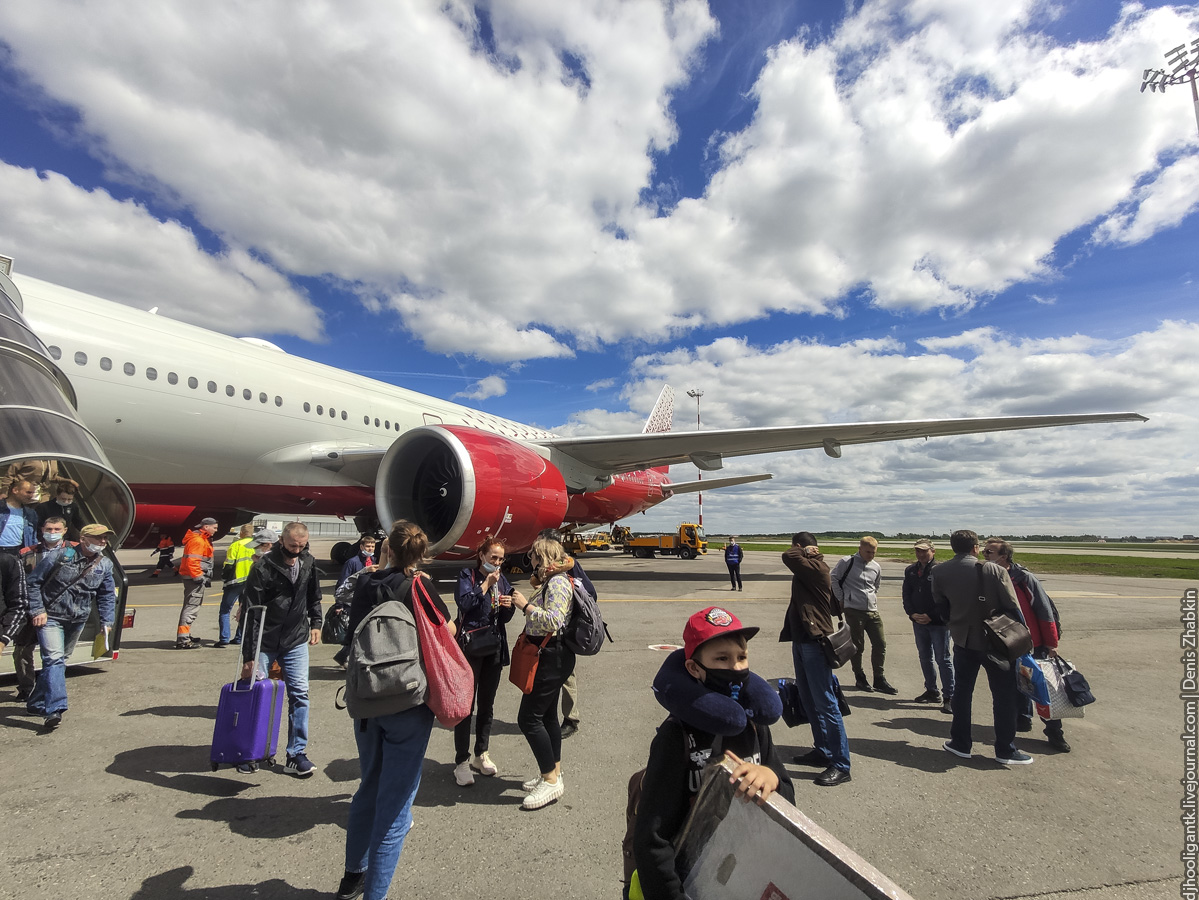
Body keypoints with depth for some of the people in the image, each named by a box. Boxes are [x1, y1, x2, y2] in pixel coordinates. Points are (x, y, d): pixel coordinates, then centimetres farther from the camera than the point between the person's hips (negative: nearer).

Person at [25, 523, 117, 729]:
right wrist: (37, 610, -11)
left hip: (77, 621, 5)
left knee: (59, 661, 16)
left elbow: (107, 595, 8)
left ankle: (37, 704, 34)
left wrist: (106, 621, 2)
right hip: (50, 618, -5)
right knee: (54, 659, -17)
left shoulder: (105, 564, 0)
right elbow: (34, 581, -4)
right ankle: (55, 709, -20)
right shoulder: (59, 556, -12)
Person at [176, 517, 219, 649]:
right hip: (194, 578, -11)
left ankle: (184, 636, 31)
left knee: (190, 606, 19)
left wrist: (204, 577, 23)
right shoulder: (197, 540, -16)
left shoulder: (203, 539, 18)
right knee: (192, 607, -10)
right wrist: (199, 577, -22)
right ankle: (182, 639, -10)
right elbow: (192, 561, -24)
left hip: (195, 578, 11)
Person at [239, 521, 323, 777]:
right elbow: (250, 613, -17)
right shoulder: (263, 568, -18)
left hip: (296, 641, 4)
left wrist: (315, 623, 8)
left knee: (299, 694, 1)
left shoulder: (309, 563, -2)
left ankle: (296, 754, 9)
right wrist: (248, 656, -18)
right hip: (264, 642, -3)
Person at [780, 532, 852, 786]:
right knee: (809, 702, 17)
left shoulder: (816, 568, -16)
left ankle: (841, 765, 2)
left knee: (825, 704, -5)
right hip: (801, 641, 10)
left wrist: (804, 552, -12)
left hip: (815, 643, -10)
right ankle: (822, 751, 29)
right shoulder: (807, 569, 12)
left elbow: (788, 556, -30)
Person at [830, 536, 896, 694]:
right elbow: (833, 579, 0)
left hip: (872, 610, 5)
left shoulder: (876, 567, 10)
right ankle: (860, 679, 19)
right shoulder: (847, 562, -6)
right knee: (857, 646, 4)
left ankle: (879, 679, 17)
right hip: (853, 611, -5)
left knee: (880, 643, 4)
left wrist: (872, 598, 15)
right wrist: (841, 599, 0)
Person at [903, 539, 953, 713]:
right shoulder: (910, 571, 7)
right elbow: (906, 595, 9)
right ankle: (932, 692, 28)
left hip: (938, 622, -6)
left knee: (942, 659, -2)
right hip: (918, 621, 6)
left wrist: (931, 616, -15)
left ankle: (949, 697, 6)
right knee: (925, 658, 15)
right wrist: (912, 614, -5)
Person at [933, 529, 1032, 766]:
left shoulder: (940, 572, -7)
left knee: (962, 691, 14)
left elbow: (941, 608, 1)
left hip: (963, 640, 3)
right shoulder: (994, 570, -15)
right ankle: (1006, 749, 16)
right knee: (1004, 695, 11)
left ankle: (961, 743, 20)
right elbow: (1012, 608, -12)